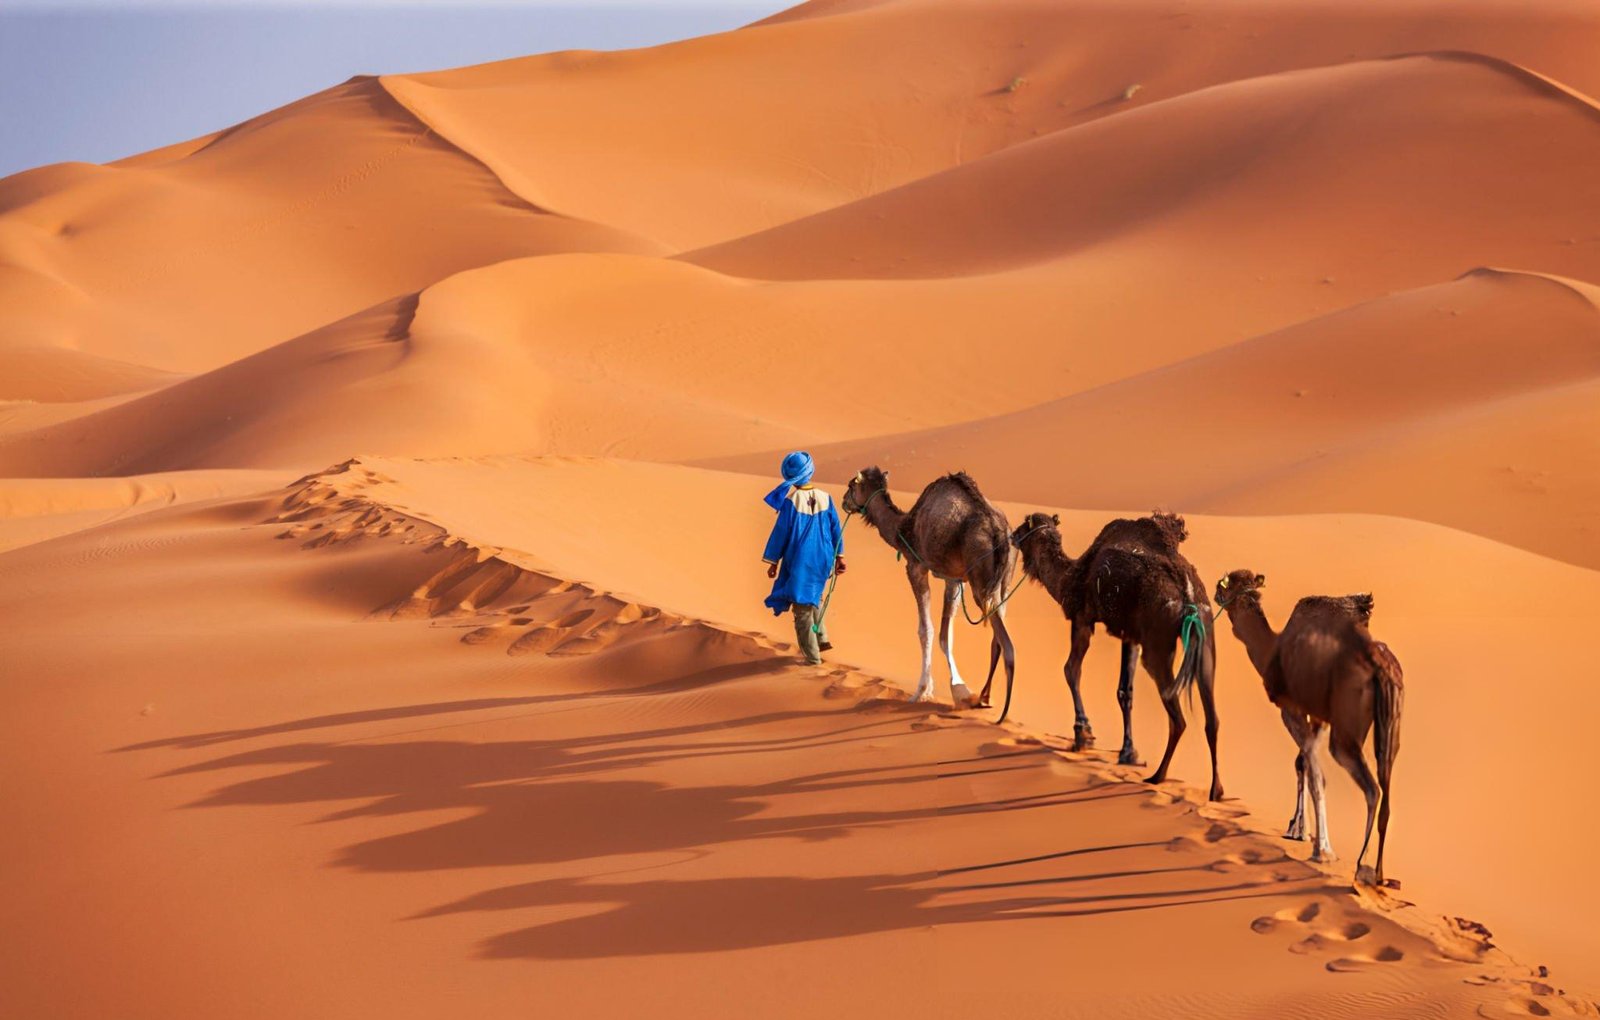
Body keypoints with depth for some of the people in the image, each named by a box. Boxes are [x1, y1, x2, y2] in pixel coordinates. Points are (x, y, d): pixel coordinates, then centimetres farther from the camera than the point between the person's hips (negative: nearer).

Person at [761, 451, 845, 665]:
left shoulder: (790, 501, -18)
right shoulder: (825, 499, -5)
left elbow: (780, 532, -11)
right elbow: (836, 529, 4)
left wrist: (773, 561, -1)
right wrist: (839, 557, 16)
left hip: (799, 563, -4)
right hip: (821, 561, 5)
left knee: (802, 607, 7)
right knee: (813, 599, 30)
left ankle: (812, 656, 11)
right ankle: (821, 638, 28)